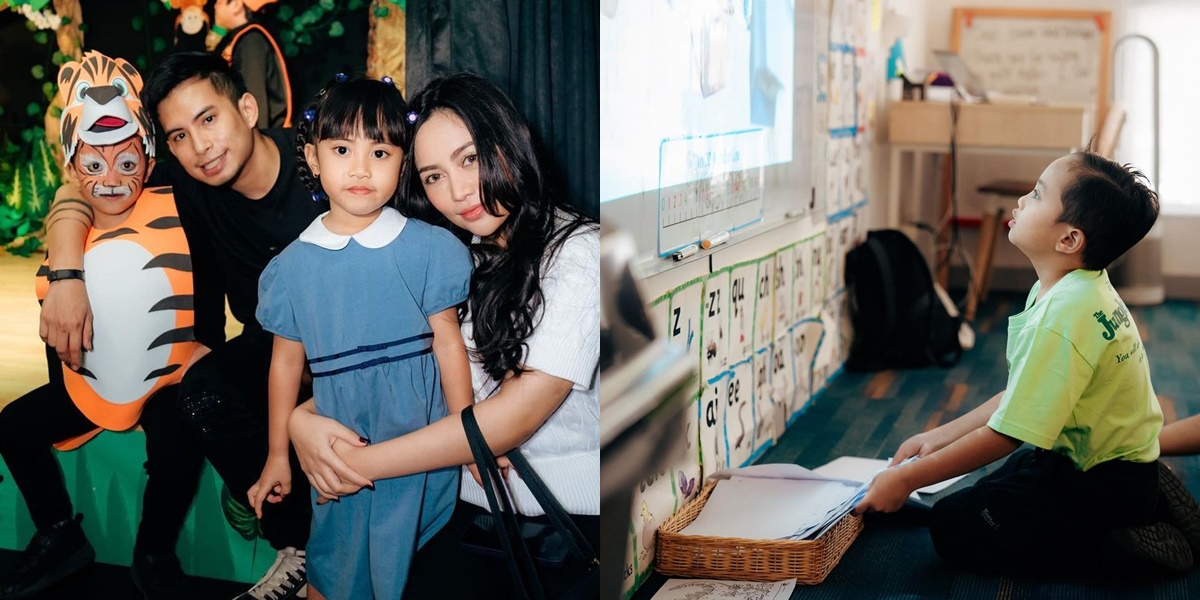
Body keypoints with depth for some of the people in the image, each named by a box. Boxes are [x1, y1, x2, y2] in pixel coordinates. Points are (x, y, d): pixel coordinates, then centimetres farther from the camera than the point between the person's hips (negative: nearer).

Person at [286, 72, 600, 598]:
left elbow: (519, 412, -16)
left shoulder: (578, 251, -9)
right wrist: (301, 418, -11)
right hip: (473, 503, 5)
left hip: (575, 513, -4)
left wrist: (363, 464, -13)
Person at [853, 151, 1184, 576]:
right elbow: (1021, 396, 8)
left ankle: (1116, 548, -6)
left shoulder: (1063, 317, -30)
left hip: (1102, 485, -9)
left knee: (953, 527, -8)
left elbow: (1006, 435, -26)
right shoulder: (1077, 289, 1)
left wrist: (906, 479, -19)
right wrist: (937, 438, 10)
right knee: (990, 490, 26)